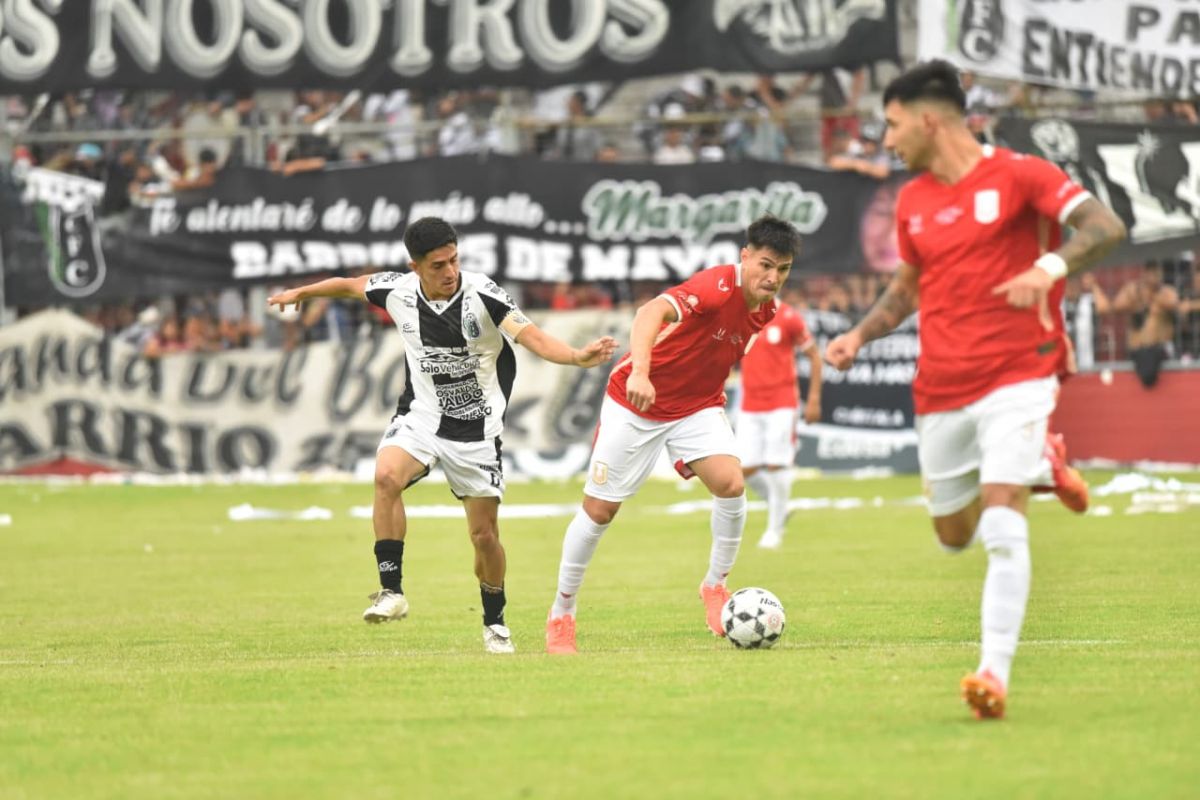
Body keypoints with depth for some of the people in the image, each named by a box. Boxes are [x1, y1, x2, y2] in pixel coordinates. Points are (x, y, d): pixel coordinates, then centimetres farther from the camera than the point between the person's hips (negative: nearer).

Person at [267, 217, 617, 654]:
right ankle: (392, 592, -23)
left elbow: (532, 336, -31)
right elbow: (351, 285, 13)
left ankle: (494, 622, 27)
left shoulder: (482, 295, -19)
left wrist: (577, 356, -49)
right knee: (387, 475, -29)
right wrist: (300, 293, 28)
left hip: (476, 429, -2)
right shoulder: (398, 291, -8)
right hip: (420, 417, 2)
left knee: (484, 534, 2)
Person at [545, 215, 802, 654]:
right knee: (600, 508, 1)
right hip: (635, 402, -5)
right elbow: (652, 312, -46)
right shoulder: (717, 286, -28)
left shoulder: (766, 310, -4)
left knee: (730, 483, -21)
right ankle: (561, 615, 18)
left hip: (696, 407, 5)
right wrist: (640, 373, -60)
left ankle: (715, 586, 1)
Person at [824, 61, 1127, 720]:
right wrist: (860, 335, 10)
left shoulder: (1017, 175, -8)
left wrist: (1050, 266, -35)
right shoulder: (912, 202, 11)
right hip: (940, 389, 7)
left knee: (1003, 527, -20)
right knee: (954, 536, 15)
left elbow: (1106, 226, -18)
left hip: (1015, 375, -7)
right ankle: (1039, 463, 40)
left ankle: (995, 674, -17)